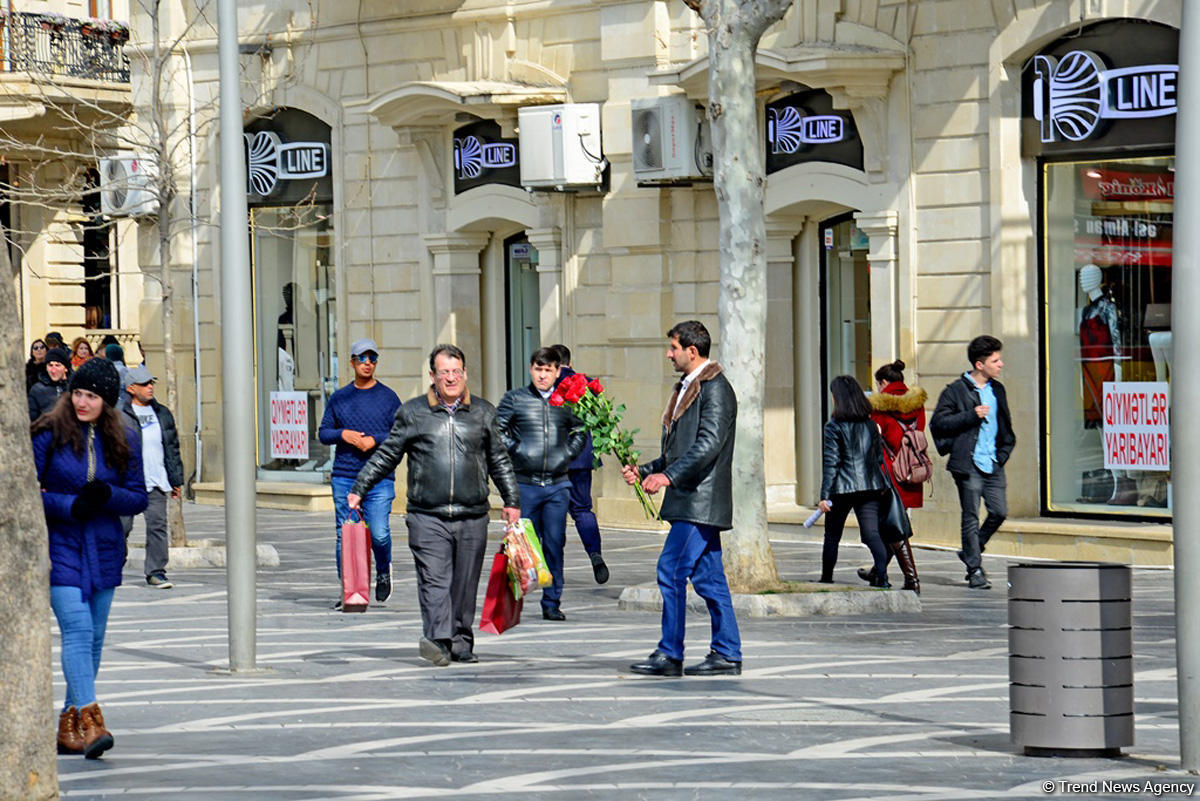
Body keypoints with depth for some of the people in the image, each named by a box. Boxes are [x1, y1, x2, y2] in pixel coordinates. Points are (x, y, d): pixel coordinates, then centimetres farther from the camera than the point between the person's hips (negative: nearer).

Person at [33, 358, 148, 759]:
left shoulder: (123, 440, 6)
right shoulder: (49, 434, -4)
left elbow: (139, 497, 7)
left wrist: (107, 495, -13)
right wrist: (69, 506, -17)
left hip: (104, 549, 4)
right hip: (60, 546, -4)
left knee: (94, 637, 7)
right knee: (77, 628, -17)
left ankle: (69, 722, 18)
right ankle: (89, 719, -23)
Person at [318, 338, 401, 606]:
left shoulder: (388, 397, 6)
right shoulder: (339, 398, 11)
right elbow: (323, 433, 13)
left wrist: (375, 439, -11)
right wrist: (342, 434, -7)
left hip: (379, 477, -2)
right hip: (344, 477, 2)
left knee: (379, 534, -12)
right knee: (344, 535, 1)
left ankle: (383, 571, 18)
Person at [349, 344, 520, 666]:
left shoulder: (483, 412, 12)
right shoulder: (412, 413, 7)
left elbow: (500, 461, 20)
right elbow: (386, 456, 13)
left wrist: (512, 501, 17)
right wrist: (358, 489, 10)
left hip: (472, 518, 2)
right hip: (427, 516, -2)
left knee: (465, 584, 5)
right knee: (434, 579, -13)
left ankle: (461, 642, 13)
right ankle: (438, 640, -22)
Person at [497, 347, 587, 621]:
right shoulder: (515, 399, 2)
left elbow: (580, 432, 19)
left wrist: (567, 454, 5)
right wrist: (515, 451, -6)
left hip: (557, 485, 2)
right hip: (524, 484, -2)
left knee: (555, 544, 3)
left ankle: (552, 603, 11)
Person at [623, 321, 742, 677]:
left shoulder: (715, 388, -11)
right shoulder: (687, 389, 20)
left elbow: (709, 443, -21)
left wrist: (669, 475, -26)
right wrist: (645, 471, 13)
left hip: (700, 500, -10)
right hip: (691, 500, 10)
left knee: (671, 570, -11)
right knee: (708, 578, 9)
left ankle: (670, 654, -7)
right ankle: (727, 654, 11)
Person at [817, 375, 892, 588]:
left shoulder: (834, 427, -8)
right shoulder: (870, 425, 8)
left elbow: (831, 463, -11)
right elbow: (879, 458, 13)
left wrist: (824, 495, -10)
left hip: (842, 489, -4)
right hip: (871, 487, 4)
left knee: (832, 536, 11)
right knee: (872, 534, -3)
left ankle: (826, 580, 20)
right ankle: (881, 576, -22)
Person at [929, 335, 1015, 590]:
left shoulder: (997, 390, 14)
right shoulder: (956, 390, -5)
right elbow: (938, 422, -9)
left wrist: (1004, 451, 12)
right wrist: (972, 416, -16)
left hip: (993, 464, 6)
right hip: (969, 464, -6)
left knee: (999, 511, 0)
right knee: (971, 517, -3)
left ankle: (971, 551, 22)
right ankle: (975, 569, 4)